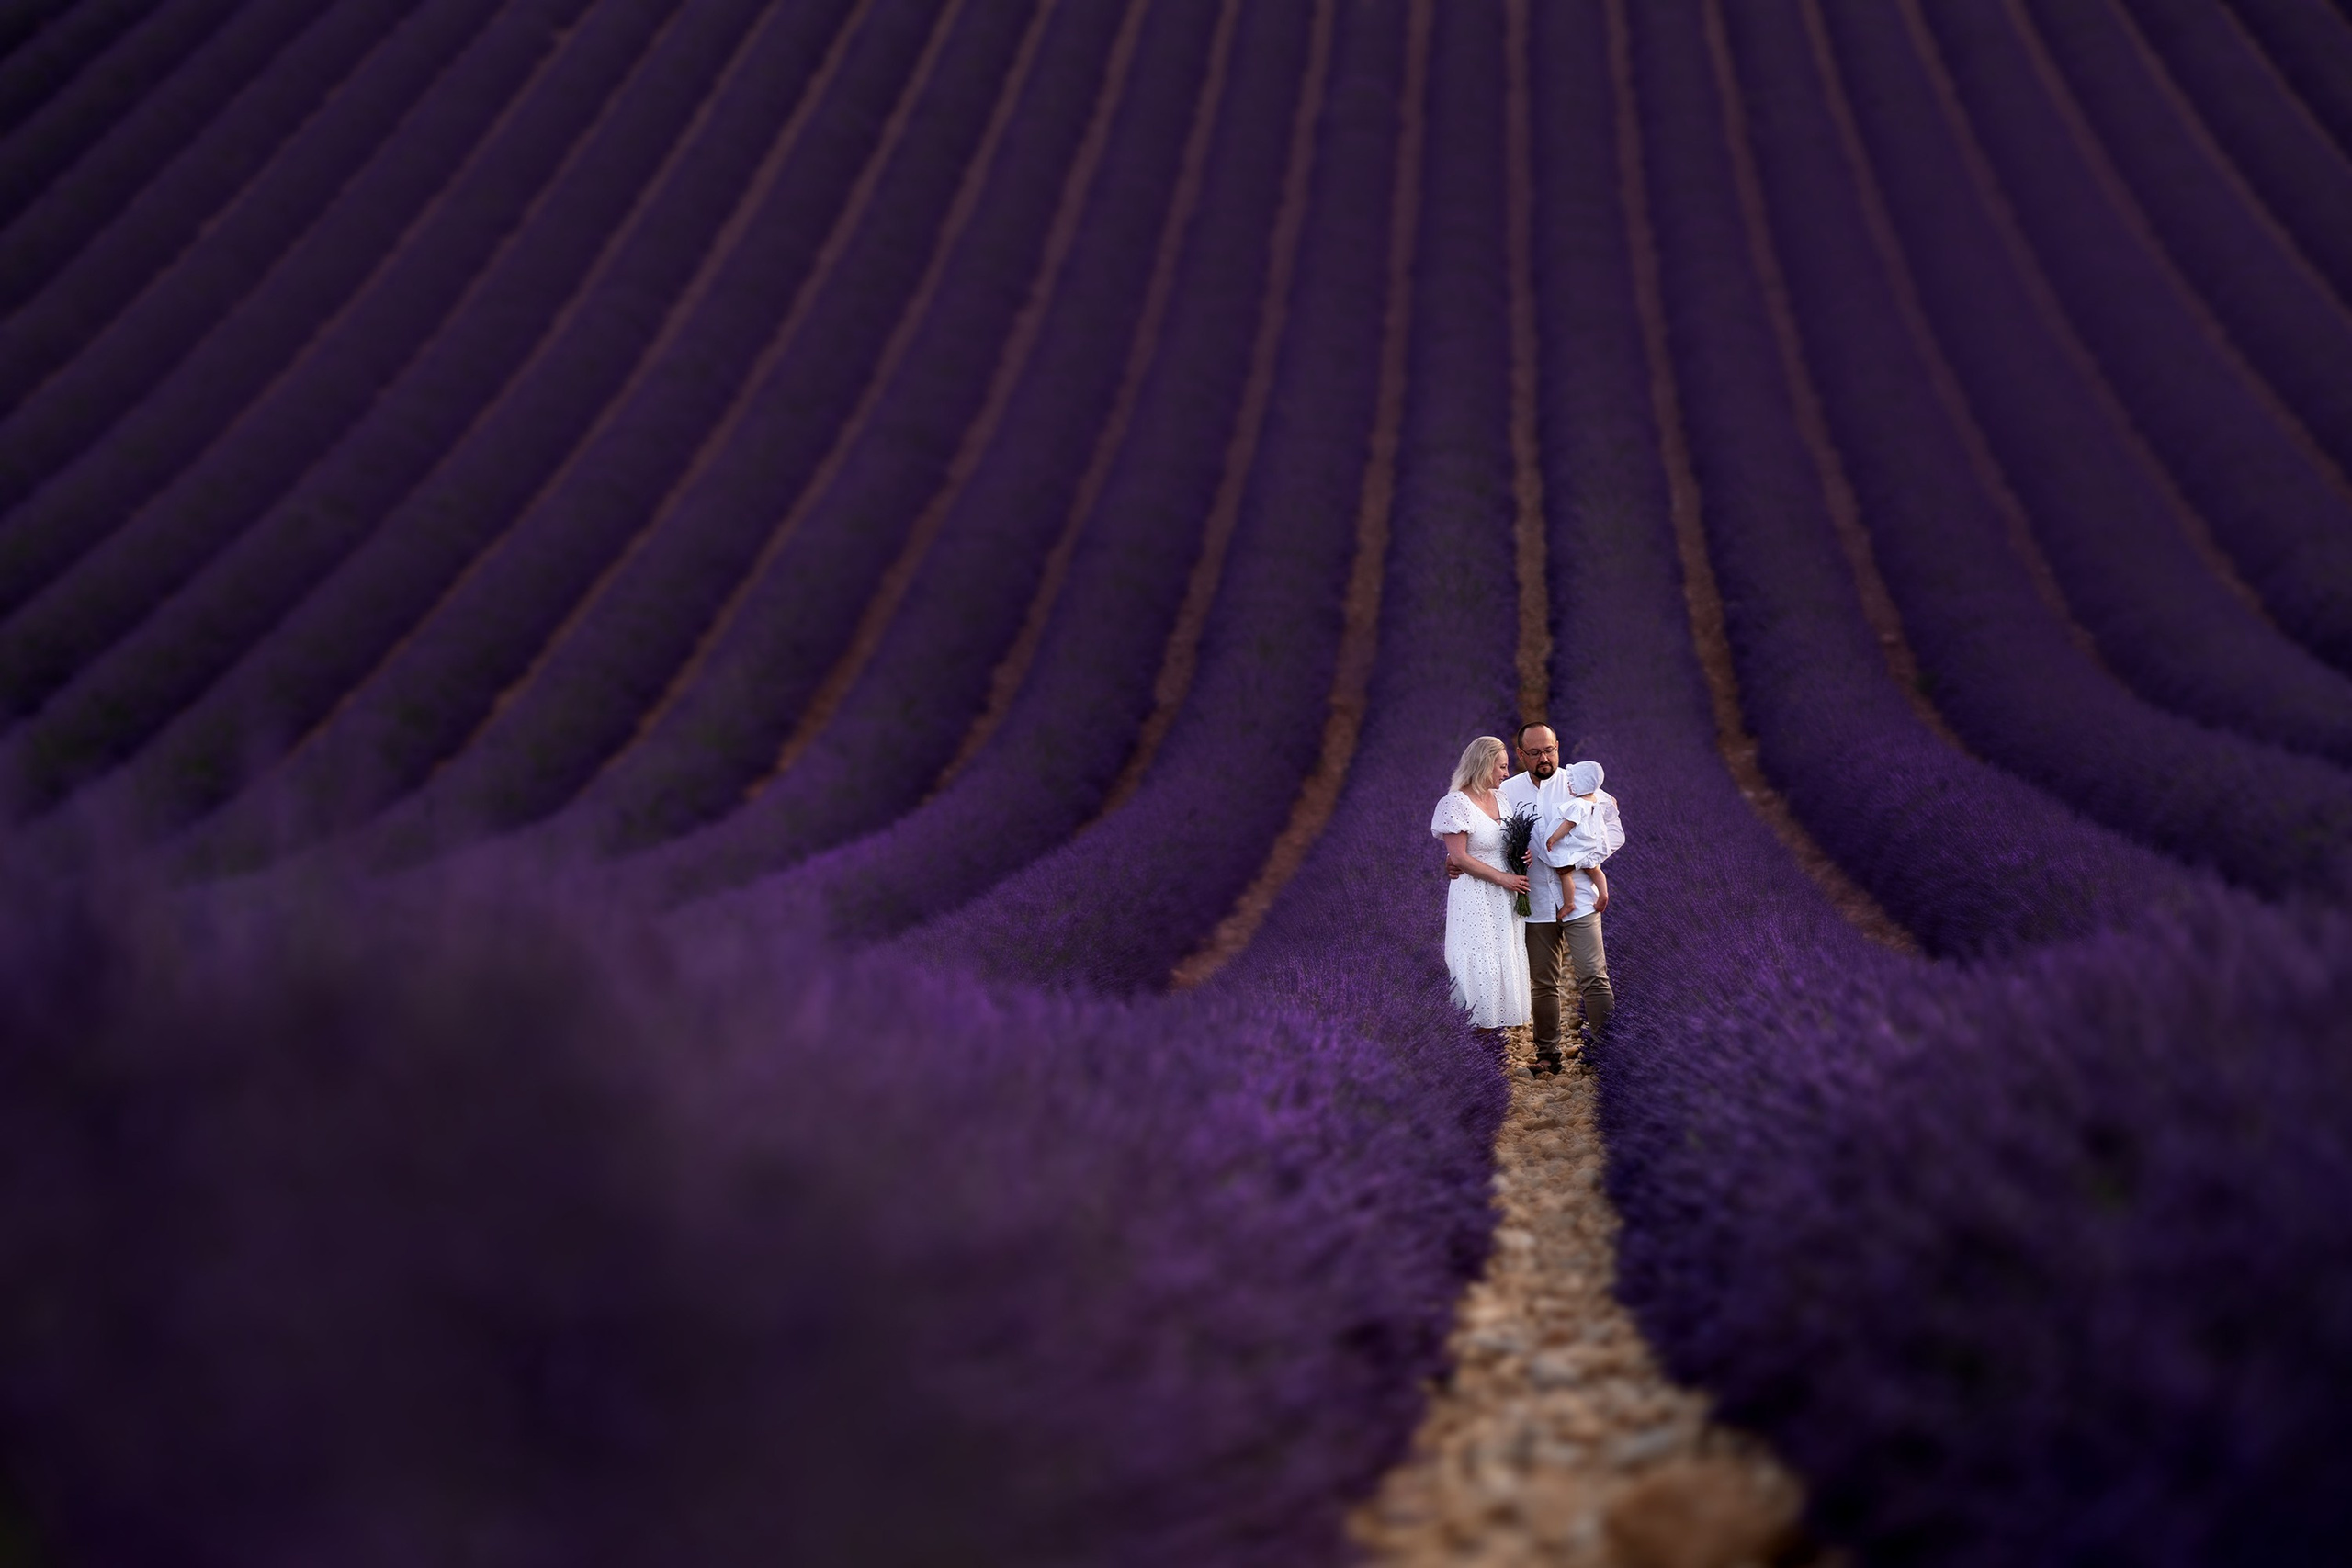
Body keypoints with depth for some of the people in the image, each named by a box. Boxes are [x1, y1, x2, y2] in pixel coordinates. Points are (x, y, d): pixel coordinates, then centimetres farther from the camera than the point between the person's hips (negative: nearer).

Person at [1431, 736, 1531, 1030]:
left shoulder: (1500, 799, 10)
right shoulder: (1456, 803, -12)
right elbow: (1458, 857, -16)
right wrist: (1502, 877, -15)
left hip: (1505, 897, 8)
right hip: (1475, 899, -8)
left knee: (1506, 962, 7)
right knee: (1480, 967, -7)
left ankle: (1499, 1025, 11)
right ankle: (1477, 1029, -2)